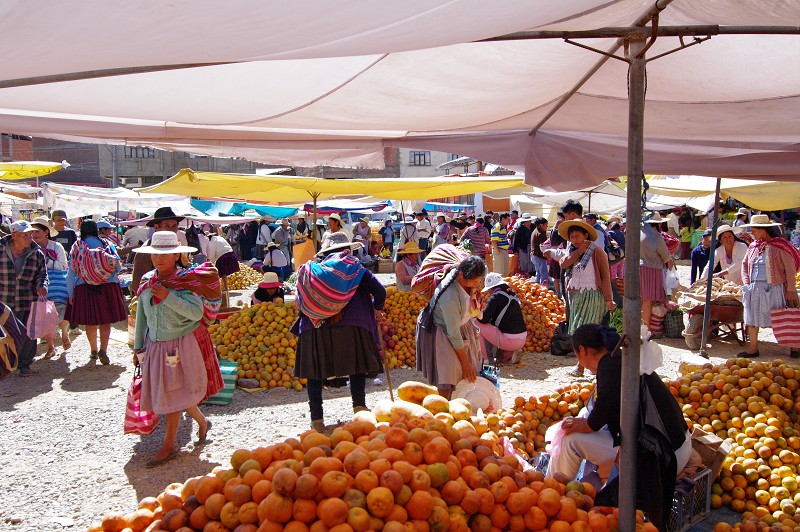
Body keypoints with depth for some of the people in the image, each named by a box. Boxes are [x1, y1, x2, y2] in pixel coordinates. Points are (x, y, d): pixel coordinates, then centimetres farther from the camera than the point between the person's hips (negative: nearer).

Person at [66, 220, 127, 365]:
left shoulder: (77, 247, 1)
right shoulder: (107, 245, 2)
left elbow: (71, 273, 1)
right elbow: (118, 268, 5)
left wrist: (71, 294, 7)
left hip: (84, 288, 0)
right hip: (108, 286, 0)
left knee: (90, 322, 12)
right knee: (105, 321, 6)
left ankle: (94, 351, 21)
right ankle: (103, 350, -8)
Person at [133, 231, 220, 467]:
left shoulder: (187, 280, -12)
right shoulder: (147, 281, 3)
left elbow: (197, 312, -23)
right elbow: (141, 315, 11)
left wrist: (168, 296, -28)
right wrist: (138, 346, 12)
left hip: (183, 344, -6)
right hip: (155, 346, 6)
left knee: (173, 394, 0)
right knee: (170, 393, 13)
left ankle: (168, 447, 13)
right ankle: (202, 422, 37)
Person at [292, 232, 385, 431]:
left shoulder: (310, 270, 18)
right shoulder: (355, 269, 13)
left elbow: (300, 302, 15)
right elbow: (380, 291, 8)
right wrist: (376, 307, 29)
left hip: (313, 328, 1)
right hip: (350, 327, -1)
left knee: (314, 371, 10)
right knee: (357, 367, 15)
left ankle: (316, 418, 6)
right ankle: (359, 405, 1)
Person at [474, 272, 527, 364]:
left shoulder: (496, 296, -9)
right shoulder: (512, 295, 15)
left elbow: (484, 319, -12)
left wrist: (476, 316, 11)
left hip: (510, 341, -8)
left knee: (476, 323, 0)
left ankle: (485, 356, 5)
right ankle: (508, 355, 12)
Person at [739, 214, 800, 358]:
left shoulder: (779, 245, -8)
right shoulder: (753, 246, 10)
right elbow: (745, 264, 21)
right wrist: (746, 282, 8)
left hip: (775, 288, -6)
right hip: (755, 288, 6)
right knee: (752, 318, 4)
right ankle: (753, 348, 12)